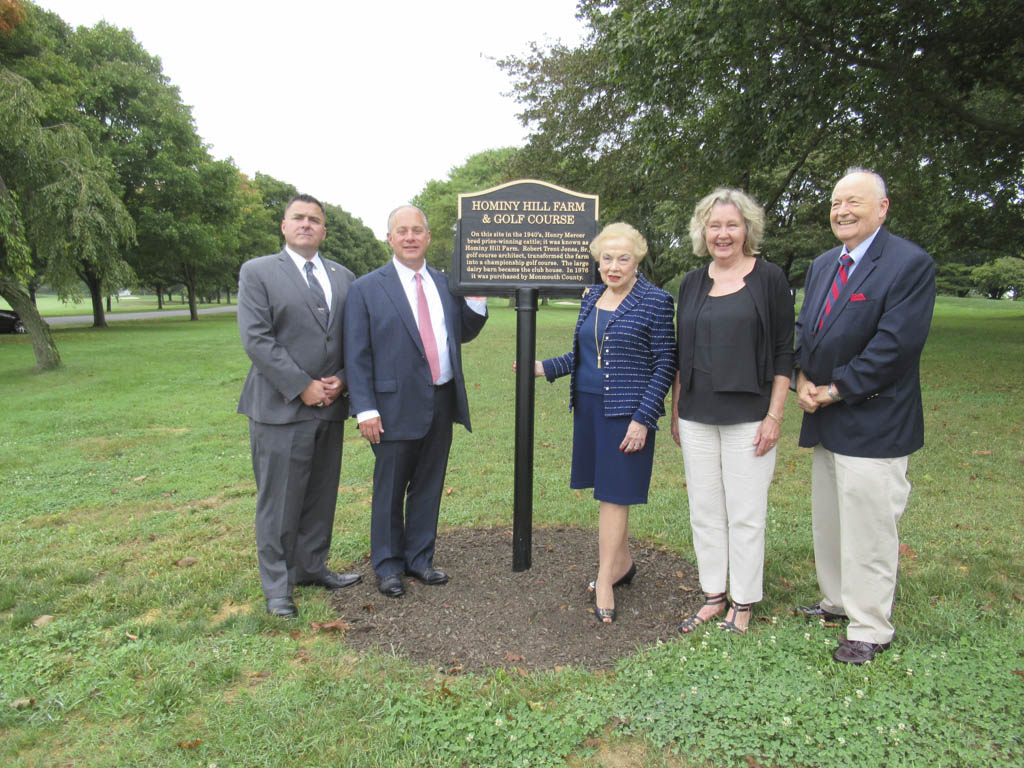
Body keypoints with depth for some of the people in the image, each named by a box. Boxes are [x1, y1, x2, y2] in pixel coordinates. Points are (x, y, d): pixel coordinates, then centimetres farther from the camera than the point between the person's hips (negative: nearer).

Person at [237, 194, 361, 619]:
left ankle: (312, 566, 30)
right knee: (279, 500, 2)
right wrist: (302, 387, -15)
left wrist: (341, 380, -5)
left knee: (321, 495, 13)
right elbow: (256, 339, -10)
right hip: (281, 406, -5)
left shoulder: (344, 277, 13)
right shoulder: (257, 272, -1)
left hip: (330, 407, 5)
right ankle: (277, 585, 16)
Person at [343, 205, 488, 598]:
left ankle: (419, 558, 32)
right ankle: (388, 565, 26)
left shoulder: (445, 283, 10)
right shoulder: (367, 288, -4)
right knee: (390, 489, 8)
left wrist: (477, 302, 0)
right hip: (397, 406, -4)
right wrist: (365, 409, -13)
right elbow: (357, 355, -7)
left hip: (443, 402, 5)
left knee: (429, 486, 15)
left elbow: (463, 334, 18)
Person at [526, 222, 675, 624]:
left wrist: (642, 419, -16)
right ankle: (622, 562, 32)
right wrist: (545, 368, 7)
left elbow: (665, 364, -10)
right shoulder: (591, 298, 10)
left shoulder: (655, 301, -9)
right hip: (588, 406, 6)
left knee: (613, 492, -2)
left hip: (628, 412, -6)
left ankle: (605, 580, 8)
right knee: (607, 487, 15)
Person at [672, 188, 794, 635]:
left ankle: (743, 603, 21)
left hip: (748, 415, -4)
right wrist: (674, 410, 11)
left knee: (745, 514, 4)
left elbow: (783, 352, -4)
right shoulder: (692, 283, 9)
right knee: (704, 511, 11)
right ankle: (713, 596, 27)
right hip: (697, 416, 4)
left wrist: (774, 415, -9)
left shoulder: (769, 279, -2)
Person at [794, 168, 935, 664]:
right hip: (825, 419, 8)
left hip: (873, 423, -8)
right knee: (829, 521, 18)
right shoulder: (822, 265, 13)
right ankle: (839, 601, 36)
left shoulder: (910, 263, -11)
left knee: (869, 528, 1)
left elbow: (897, 343, -19)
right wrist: (803, 379, -3)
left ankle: (871, 628, 17)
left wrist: (837, 389, -16)